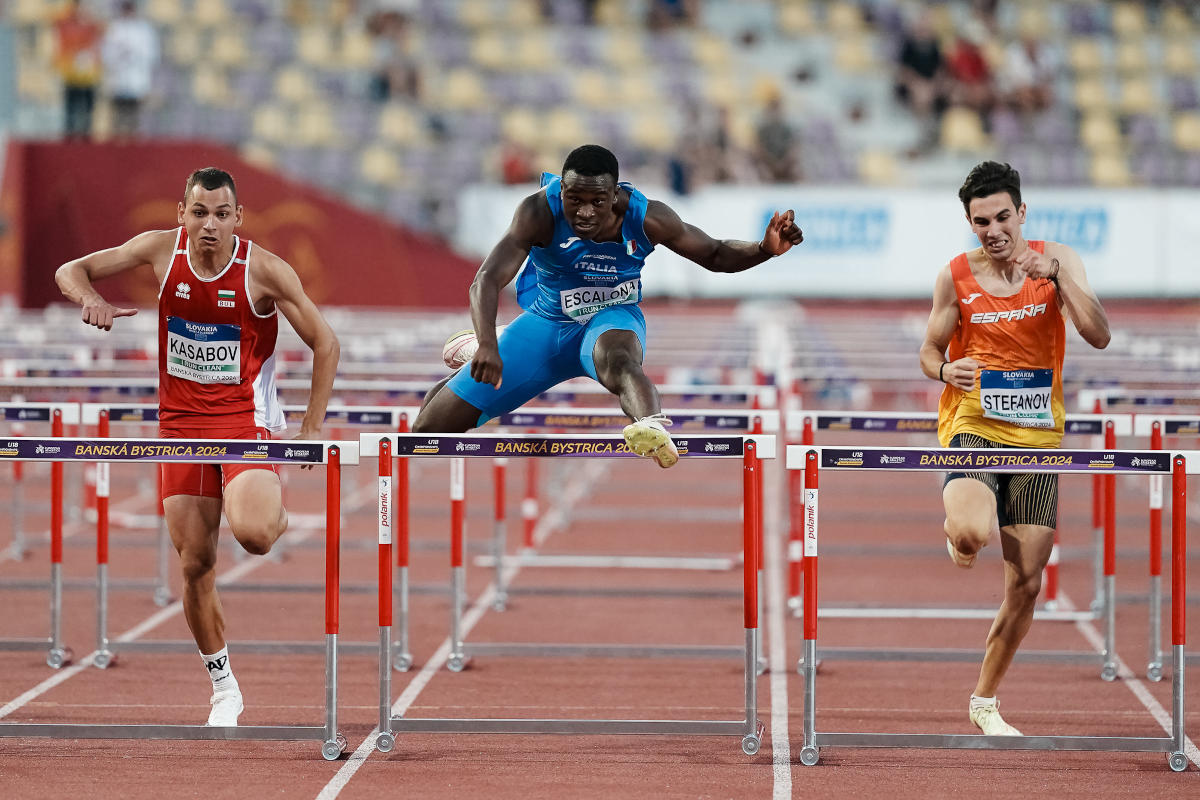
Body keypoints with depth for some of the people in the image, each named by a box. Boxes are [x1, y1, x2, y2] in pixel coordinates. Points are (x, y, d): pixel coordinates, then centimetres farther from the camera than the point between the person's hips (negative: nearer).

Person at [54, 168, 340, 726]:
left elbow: (325, 344, -4)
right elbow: (70, 271, 2)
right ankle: (223, 687, 20)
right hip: (181, 424, 3)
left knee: (251, 532, -29)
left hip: (246, 419, -3)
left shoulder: (265, 271, -12)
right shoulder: (163, 249, -5)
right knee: (196, 565, 3)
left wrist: (311, 429, -8)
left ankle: (277, 513, 11)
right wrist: (90, 298, -22)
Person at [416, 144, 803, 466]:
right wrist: (487, 344, -53)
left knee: (615, 359, -43)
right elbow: (488, 280, -35)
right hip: (546, 322, 1)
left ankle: (654, 427, -76)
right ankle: (476, 351, 39)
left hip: (612, 320, -1)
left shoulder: (646, 218, -20)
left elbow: (716, 255, -5)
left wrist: (766, 248, -27)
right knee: (430, 428, 4)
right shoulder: (539, 212, -27)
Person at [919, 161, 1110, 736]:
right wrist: (944, 370, -15)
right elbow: (930, 351, 9)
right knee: (972, 533, -32)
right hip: (972, 426, -2)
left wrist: (1055, 276, -24)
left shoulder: (1056, 260, -2)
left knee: (1026, 585, 2)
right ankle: (956, 529, 8)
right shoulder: (956, 277, -2)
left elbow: (1098, 336, -13)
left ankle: (984, 702, 20)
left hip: (1037, 434, 2)